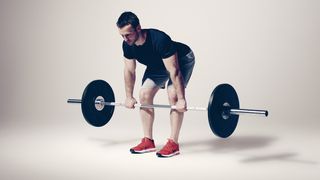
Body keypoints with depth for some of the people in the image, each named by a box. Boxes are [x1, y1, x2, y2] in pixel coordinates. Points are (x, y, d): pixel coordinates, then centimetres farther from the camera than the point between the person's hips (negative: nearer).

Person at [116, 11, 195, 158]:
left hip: (182, 59, -6)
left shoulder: (159, 40, -42)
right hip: (157, 64, 7)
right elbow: (129, 71, -5)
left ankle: (173, 144, -15)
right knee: (144, 94, -5)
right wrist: (129, 97, 1)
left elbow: (174, 71, -38)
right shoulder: (127, 45, -21)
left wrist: (181, 99, -37)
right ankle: (148, 141, 3)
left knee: (173, 96, -23)